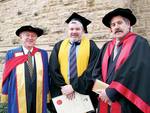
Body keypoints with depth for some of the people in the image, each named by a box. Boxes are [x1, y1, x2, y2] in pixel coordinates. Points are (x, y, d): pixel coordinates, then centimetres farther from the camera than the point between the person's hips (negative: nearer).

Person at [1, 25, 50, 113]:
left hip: (39, 97, 2)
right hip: (18, 98, -2)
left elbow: (46, 75, 7)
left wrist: (47, 94, 8)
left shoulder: (43, 54, 4)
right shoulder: (11, 54, -2)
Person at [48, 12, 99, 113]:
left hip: (84, 93, -2)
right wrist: (63, 86, -10)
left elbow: (92, 70, -9)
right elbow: (53, 69, 2)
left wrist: (74, 86, -14)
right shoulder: (58, 46, 9)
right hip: (61, 93, 2)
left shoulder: (91, 46, 0)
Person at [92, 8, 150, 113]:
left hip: (127, 103, -5)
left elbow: (135, 71, -18)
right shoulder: (107, 47, 11)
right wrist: (102, 91, -9)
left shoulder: (139, 43, -6)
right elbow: (97, 71, 9)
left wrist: (111, 92, -17)